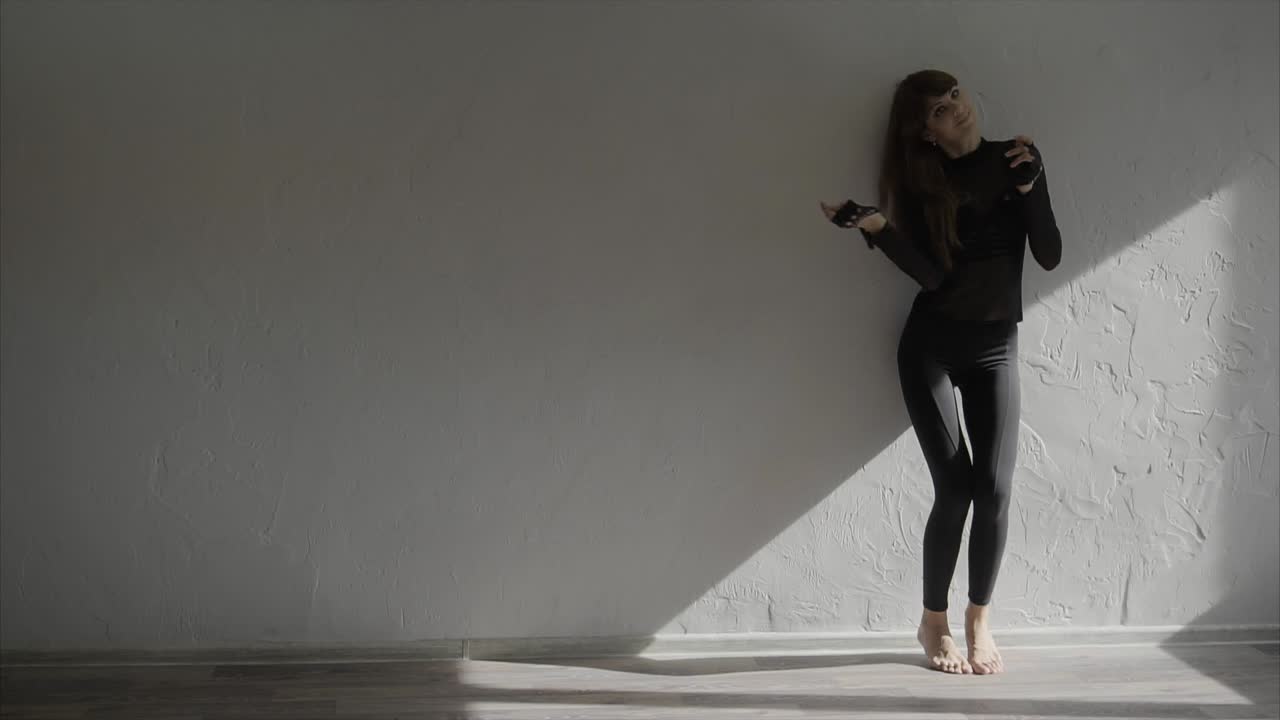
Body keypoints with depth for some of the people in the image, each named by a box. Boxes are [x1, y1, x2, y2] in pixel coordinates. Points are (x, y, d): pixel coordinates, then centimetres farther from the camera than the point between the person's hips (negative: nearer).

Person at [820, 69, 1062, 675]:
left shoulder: (1015, 159, 1)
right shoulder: (922, 181, -2)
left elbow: (1049, 257, -5)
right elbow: (932, 274, -14)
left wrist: (1030, 187, -18)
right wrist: (875, 227, -25)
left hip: (995, 346, 2)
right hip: (930, 347, -2)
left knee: (995, 489, -6)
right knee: (956, 488, -7)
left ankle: (979, 621, 12)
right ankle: (934, 622, 11)